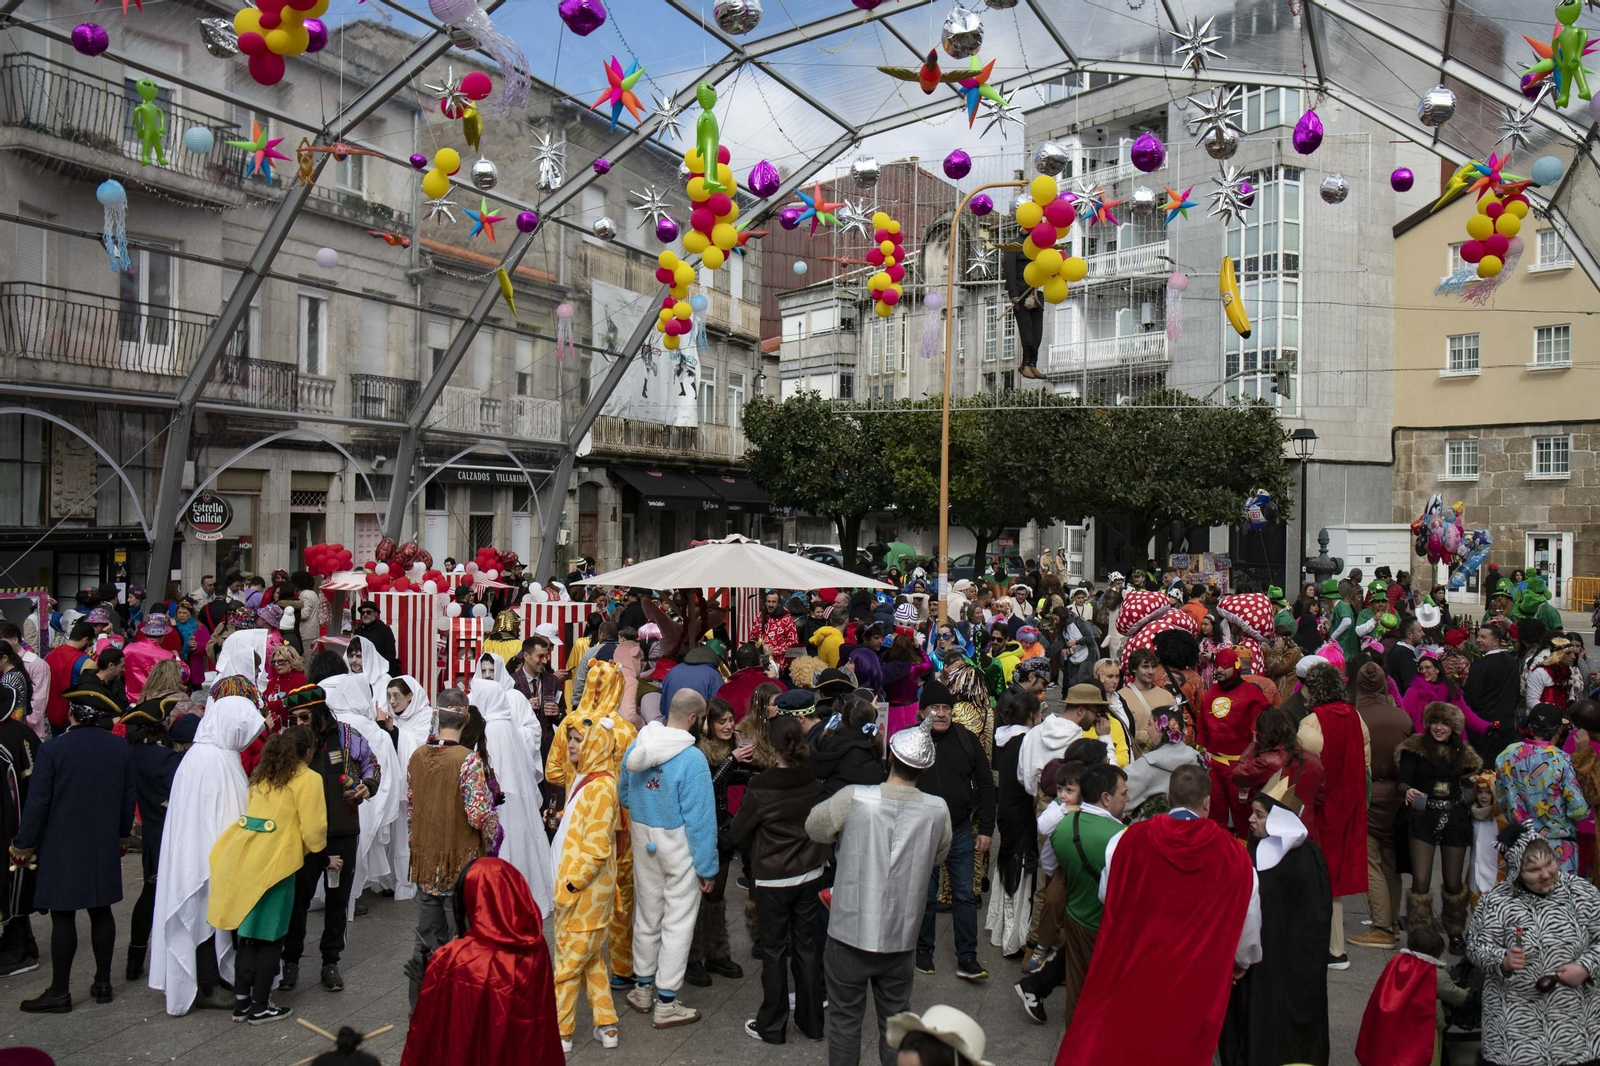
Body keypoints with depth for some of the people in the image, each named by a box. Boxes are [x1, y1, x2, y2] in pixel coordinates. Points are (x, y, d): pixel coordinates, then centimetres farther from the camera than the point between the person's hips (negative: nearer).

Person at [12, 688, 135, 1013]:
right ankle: (103, 983, 21)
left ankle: (60, 992, 12)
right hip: (105, 848, 4)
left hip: (62, 849, -4)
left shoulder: (52, 749, -14)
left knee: (63, 916, 4)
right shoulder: (121, 748, -1)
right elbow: (129, 797, 7)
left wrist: (23, 844, 2)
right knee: (101, 911, 13)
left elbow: (38, 802, -11)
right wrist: (122, 834, 20)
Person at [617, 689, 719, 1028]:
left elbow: (624, 796, 10)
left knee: (647, 914, 20)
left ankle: (643, 988, 35)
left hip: (643, 841, 6)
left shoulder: (636, 746, -4)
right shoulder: (692, 759, -23)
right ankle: (665, 1003, 15)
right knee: (678, 922, 7)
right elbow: (700, 819, -19)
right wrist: (708, 866, -11)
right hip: (679, 847, -6)